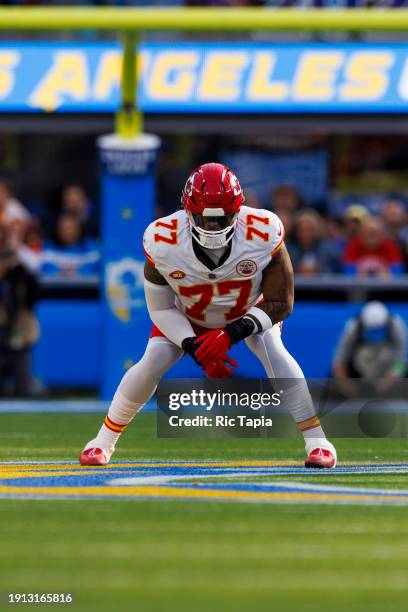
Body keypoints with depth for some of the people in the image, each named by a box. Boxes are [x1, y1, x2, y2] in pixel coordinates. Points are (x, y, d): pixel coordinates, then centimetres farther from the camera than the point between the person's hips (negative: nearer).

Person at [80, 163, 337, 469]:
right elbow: (160, 309, -19)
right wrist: (195, 349, -32)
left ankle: (316, 441, -19)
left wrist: (231, 335, -37)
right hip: (186, 316, 1)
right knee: (151, 364, -14)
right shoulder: (162, 242, -34)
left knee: (274, 352, -26)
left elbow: (279, 303, -25)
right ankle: (105, 440, 9)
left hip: (248, 311, -1)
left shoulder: (264, 234, -37)